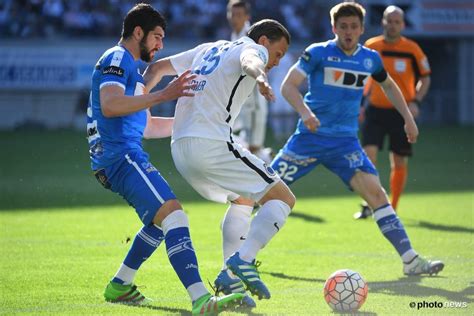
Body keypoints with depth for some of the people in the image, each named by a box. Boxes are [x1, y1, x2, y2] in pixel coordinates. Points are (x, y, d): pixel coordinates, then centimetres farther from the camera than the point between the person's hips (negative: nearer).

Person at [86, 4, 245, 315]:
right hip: (121, 156, -11)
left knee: (161, 219, 26)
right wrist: (163, 95, -28)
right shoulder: (116, 59, -6)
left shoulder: (130, 67, 26)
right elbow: (110, 106, -25)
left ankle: (120, 286, 33)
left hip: (120, 157, 11)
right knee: (173, 215, -24)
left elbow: (146, 126, 31)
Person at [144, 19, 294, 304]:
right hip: (210, 144, -8)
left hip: (180, 148, 8)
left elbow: (157, 68, 30)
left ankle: (230, 277, 13)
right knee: (283, 198, -4)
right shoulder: (253, 48, 3)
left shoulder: (210, 49, 27)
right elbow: (250, 61, -24)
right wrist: (260, 78, -45)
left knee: (242, 201, 28)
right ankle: (243, 260, -24)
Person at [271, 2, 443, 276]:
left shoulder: (370, 58, 6)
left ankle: (410, 260, -16)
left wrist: (408, 118, 21)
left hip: (345, 141, 2)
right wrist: (305, 112, -30)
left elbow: (388, 85, 27)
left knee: (375, 191, -14)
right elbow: (288, 85, -12)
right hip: (310, 137, -2)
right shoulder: (318, 53, -6)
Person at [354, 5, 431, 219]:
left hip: (401, 113, -1)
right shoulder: (370, 47, 0)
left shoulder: (412, 49, -5)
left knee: (399, 163, 4)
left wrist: (415, 101, -10)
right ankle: (368, 206, -3)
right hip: (375, 111, 1)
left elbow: (425, 78, 4)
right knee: (368, 155, -13)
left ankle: (392, 209, 17)